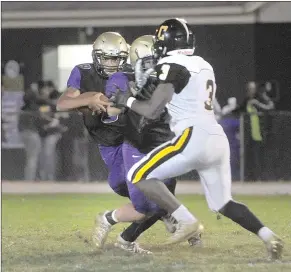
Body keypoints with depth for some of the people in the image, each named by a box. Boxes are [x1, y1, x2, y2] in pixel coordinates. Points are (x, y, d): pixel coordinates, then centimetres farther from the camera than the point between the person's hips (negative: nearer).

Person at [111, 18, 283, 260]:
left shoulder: (174, 66, -5)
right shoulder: (203, 66, 20)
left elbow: (152, 111, -8)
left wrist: (126, 100, 9)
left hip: (195, 138, -9)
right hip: (218, 139, 9)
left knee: (139, 176, -4)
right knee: (223, 204, 19)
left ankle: (187, 221, -13)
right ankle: (268, 236, 4)